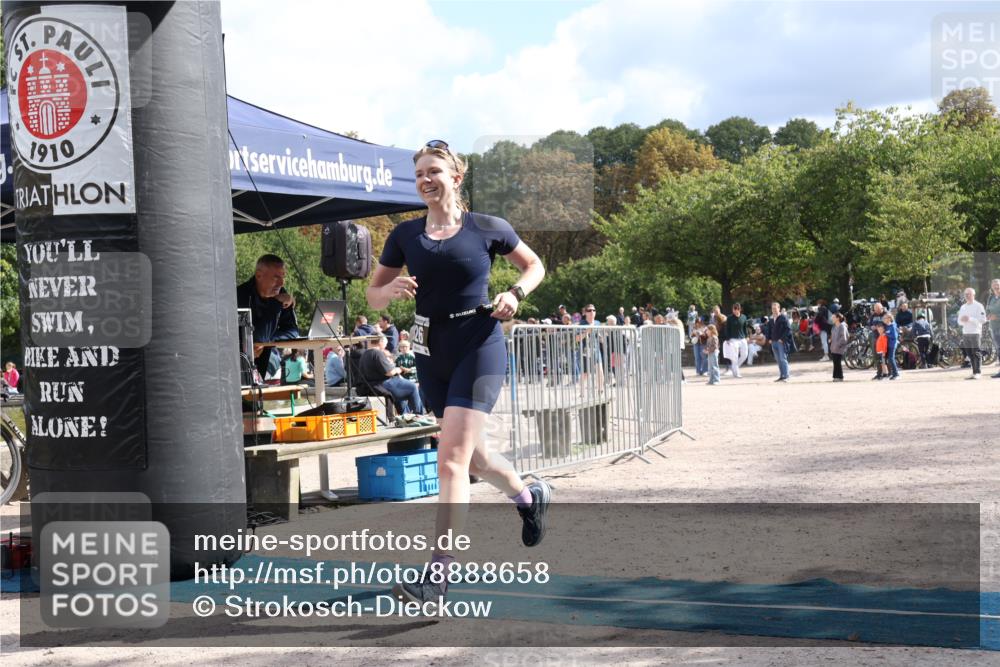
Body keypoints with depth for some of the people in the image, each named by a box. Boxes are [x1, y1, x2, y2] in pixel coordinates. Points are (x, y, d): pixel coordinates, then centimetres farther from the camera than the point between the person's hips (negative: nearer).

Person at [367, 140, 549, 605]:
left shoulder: (486, 229, -3)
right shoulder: (405, 235, 5)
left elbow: (534, 265, 11)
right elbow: (373, 295, 10)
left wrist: (515, 294, -8)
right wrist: (391, 291, -13)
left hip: (479, 346, -5)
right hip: (431, 352, 5)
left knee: (451, 460, -15)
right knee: (470, 454, 19)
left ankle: (438, 575, -14)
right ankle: (530, 496, 49)